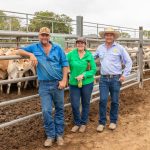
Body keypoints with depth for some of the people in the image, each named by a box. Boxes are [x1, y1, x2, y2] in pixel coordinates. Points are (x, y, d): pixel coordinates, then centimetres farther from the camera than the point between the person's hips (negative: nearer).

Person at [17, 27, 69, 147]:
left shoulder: (57, 48, 2)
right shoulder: (35, 47, 4)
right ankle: (50, 135, 14)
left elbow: (65, 64, 1)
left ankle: (59, 134, 22)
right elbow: (19, 51, 5)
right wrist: (30, 54, -14)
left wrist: (64, 80, -8)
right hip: (44, 85, 0)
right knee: (46, 111, -2)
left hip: (57, 83, 1)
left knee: (60, 109, 9)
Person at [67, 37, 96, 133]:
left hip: (87, 83, 0)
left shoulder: (89, 55, -5)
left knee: (85, 104, 13)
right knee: (75, 105, 4)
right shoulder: (71, 54, -4)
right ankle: (77, 123, 28)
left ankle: (83, 123, 32)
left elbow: (94, 70, -6)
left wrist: (84, 75, -19)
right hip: (73, 83, 1)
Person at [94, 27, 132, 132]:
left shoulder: (119, 48, -2)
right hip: (104, 78, 2)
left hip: (116, 78, -2)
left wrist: (125, 75, -6)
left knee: (115, 101, 8)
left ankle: (113, 121, 25)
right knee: (103, 100, -1)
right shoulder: (100, 48, 7)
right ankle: (102, 122, 12)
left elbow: (128, 62, 0)